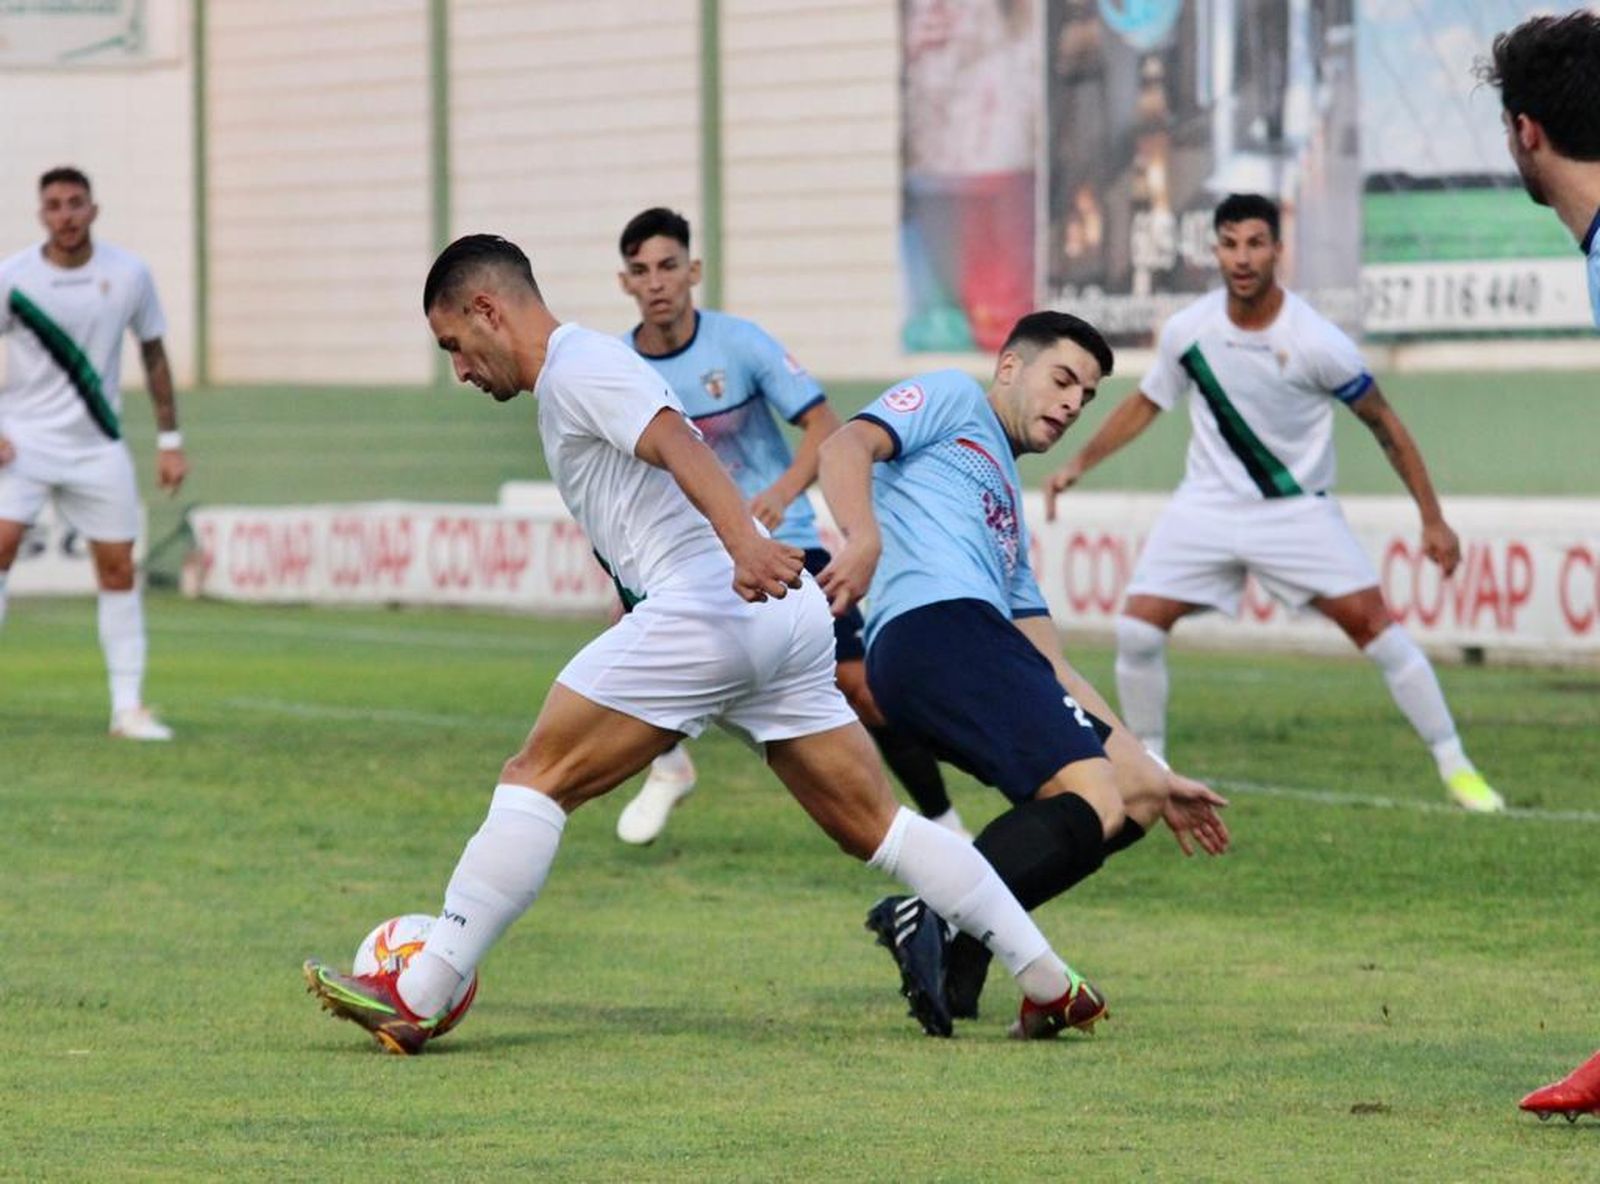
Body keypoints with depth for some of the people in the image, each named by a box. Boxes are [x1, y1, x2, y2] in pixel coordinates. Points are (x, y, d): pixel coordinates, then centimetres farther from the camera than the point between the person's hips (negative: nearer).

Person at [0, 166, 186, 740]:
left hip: (98, 448, 2)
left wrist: (170, 440, 5)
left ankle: (128, 707, 9)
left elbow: (154, 354, 7)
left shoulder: (128, 274, -4)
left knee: (119, 568, 1)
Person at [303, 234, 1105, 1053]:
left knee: (536, 779, -6)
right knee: (871, 827, 12)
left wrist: (745, 543, -36)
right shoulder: (582, 369, 28)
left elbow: (680, 447, -20)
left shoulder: (578, 366, -3)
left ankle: (415, 1001, -9)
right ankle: (1052, 984, 10)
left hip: (707, 608, -10)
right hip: (787, 616, 10)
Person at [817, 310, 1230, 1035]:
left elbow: (1052, 672, 33)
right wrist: (865, 541, -25)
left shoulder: (1009, 516, 37)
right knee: (1095, 805, -21)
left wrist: (1155, 780, 28)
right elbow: (846, 447, -4)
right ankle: (933, 920, -28)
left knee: (1136, 797, 3)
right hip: (936, 624, -9)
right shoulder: (953, 400, 17)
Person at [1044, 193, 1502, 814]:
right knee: (1137, 629, -10)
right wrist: (1078, 464, 6)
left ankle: (1455, 767, -4)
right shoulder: (1187, 331, -7)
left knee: (1373, 623, -14)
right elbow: (1144, 404, 13)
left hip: (1297, 508, -3)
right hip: (1207, 507, 3)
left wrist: (1433, 519, -5)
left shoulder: (1317, 343, -17)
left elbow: (1384, 424, -5)